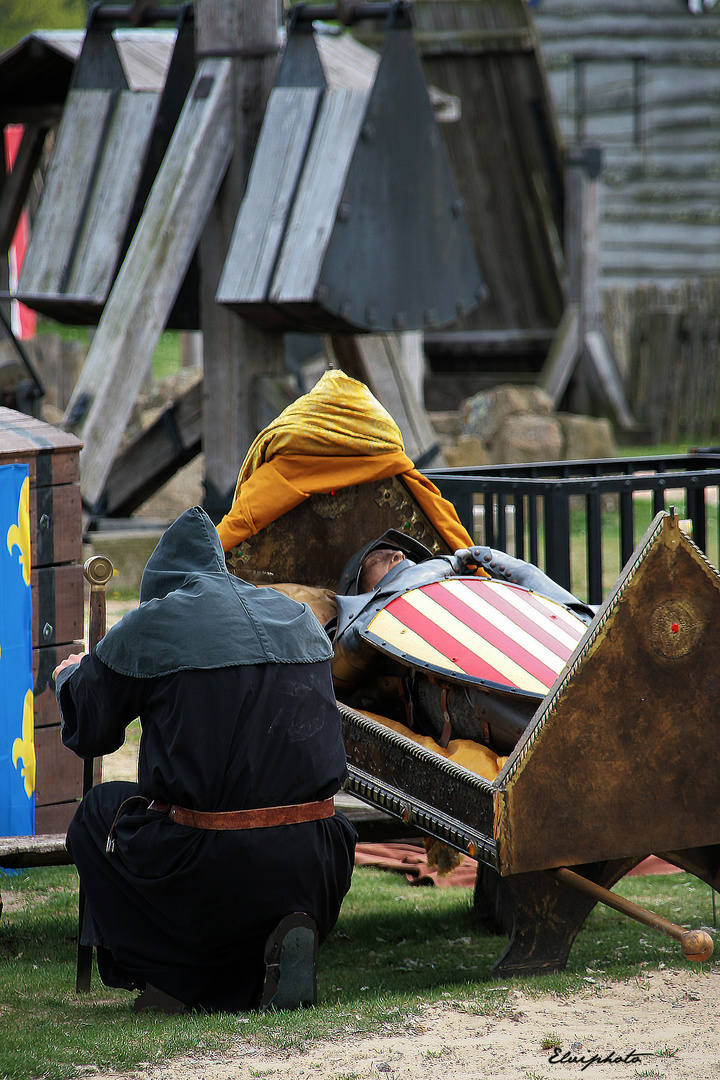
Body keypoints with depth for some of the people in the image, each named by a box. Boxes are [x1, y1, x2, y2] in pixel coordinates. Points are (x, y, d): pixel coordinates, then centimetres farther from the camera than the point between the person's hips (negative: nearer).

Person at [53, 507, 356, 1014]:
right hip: (311, 871, 3)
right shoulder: (300, 618, 11)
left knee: (99, 811, 25)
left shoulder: (147, 627, -3)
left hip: (206, 870, -3)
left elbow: (88, 733, 9)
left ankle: (170, 978, 14)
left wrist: (70, 677, 33)